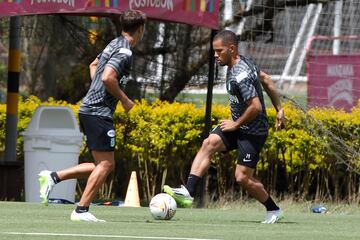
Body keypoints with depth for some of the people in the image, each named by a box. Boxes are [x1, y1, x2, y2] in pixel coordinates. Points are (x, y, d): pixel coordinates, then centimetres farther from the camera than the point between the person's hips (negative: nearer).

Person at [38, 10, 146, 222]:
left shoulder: (115, 44, 17)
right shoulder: (125, 52, -14)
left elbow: (93, 66, 33)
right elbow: (107, 77, -26)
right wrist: (125, 100, -12)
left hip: (89, 108, 10)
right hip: (100, 113, -10)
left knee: (105, 165, 12)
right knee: (105, 164, -6)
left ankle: (54, 177, 8)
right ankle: (81, 210, -7)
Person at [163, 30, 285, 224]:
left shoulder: (240, 76, -26)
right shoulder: (242, 62, 5)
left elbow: (256, 107, -29)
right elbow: (265, 79, 18)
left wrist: (236, 124, -14)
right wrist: (279, 109, 21)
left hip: (253, 131, -9)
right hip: (238, 125, 9)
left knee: (243, 178, -7)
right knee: (209, 143, -13)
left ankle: (274, 211, 15)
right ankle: (188, 192, -24)